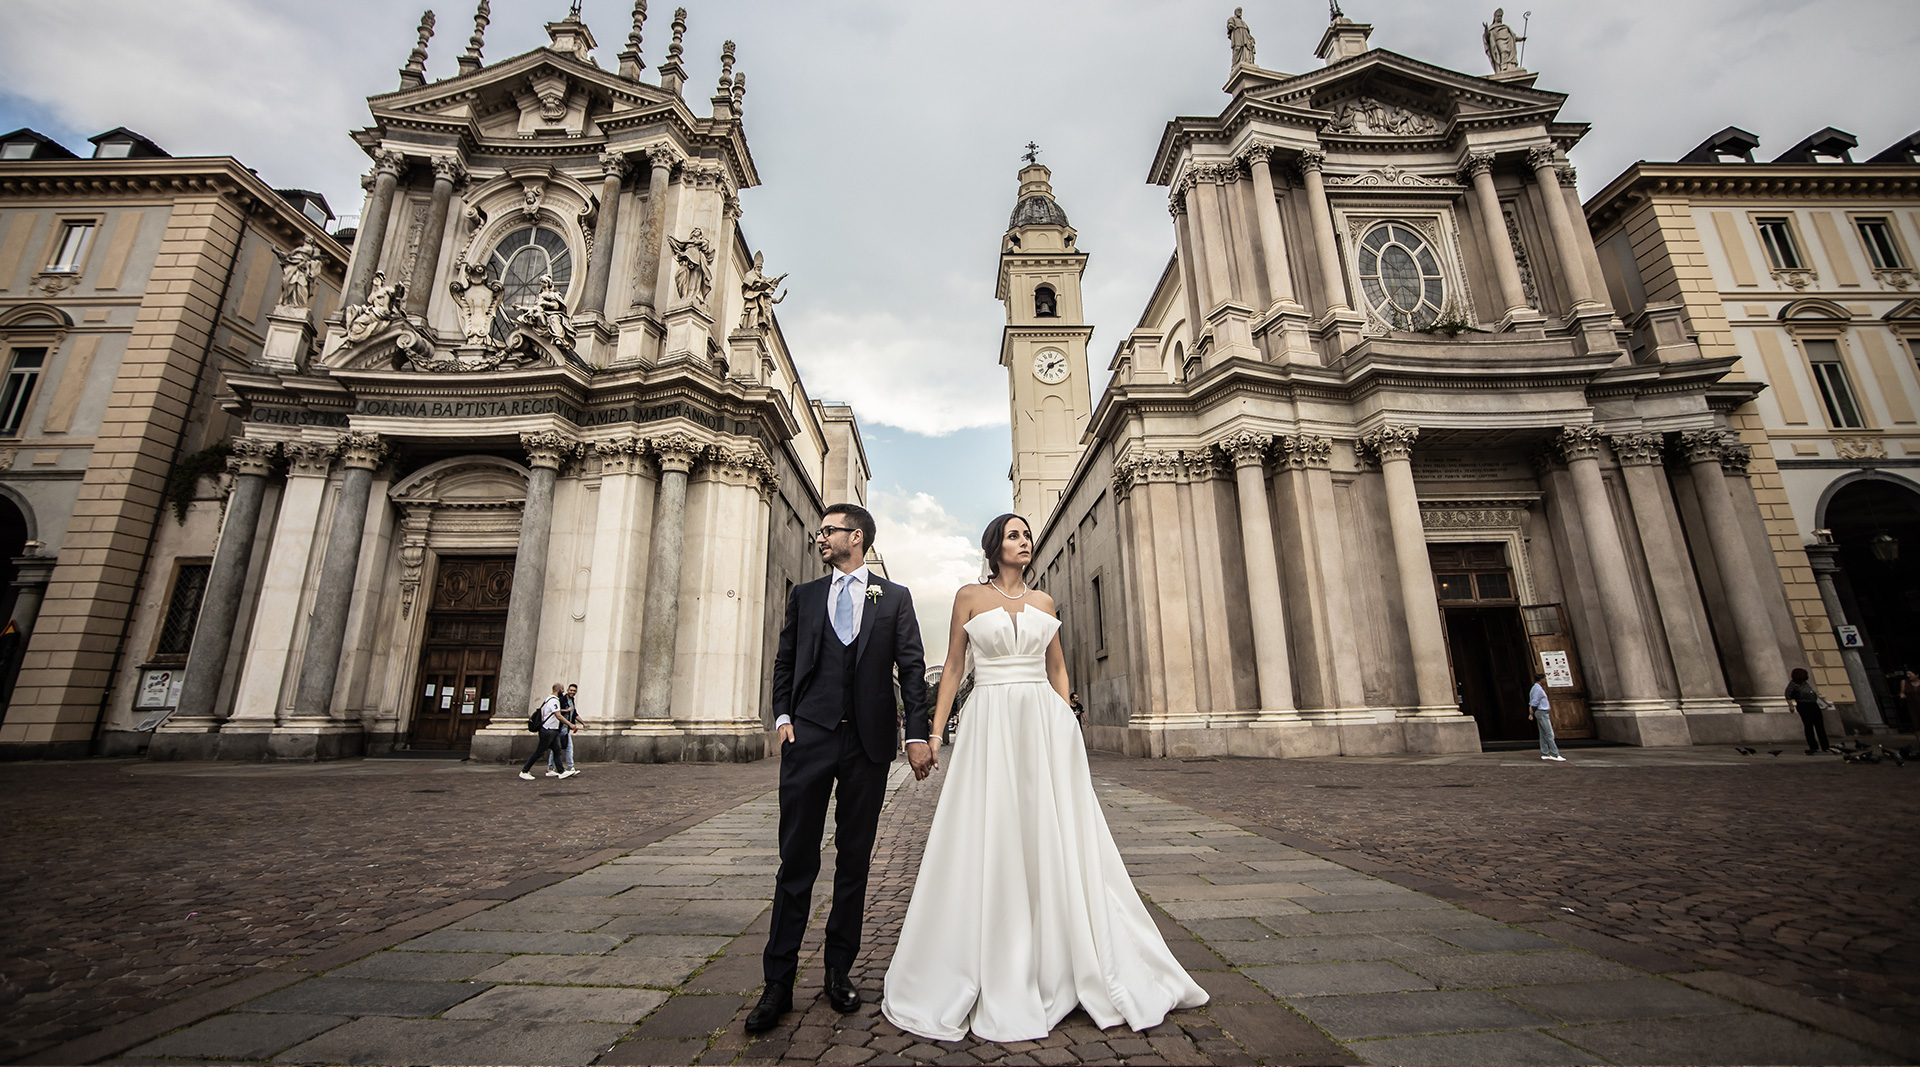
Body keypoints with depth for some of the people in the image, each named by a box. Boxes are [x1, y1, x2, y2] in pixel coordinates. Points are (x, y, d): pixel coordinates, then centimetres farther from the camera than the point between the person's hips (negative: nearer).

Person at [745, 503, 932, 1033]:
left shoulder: (895, 597, 7)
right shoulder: (804, 595, 13)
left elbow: (912, 667, 2)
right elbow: (785, 661, 13)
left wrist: (918, 734, -5)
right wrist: (783, 715, -2)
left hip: (868, 740, 0)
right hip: (809, 734, 1)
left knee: (855, 859, 10)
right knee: (797, 859, 3)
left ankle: (839, 971, 25)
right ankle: (778, 983, 15)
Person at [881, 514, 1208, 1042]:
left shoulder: (1044, 602, 12)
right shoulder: (969, 596, 3)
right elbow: (952, 666, 4)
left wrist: (1066, 719, 7)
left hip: (1046, 723, 3)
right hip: (991, 724, -3)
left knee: (1057, 840, 6)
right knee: (989, 844, 1)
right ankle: (997, 981, 17)